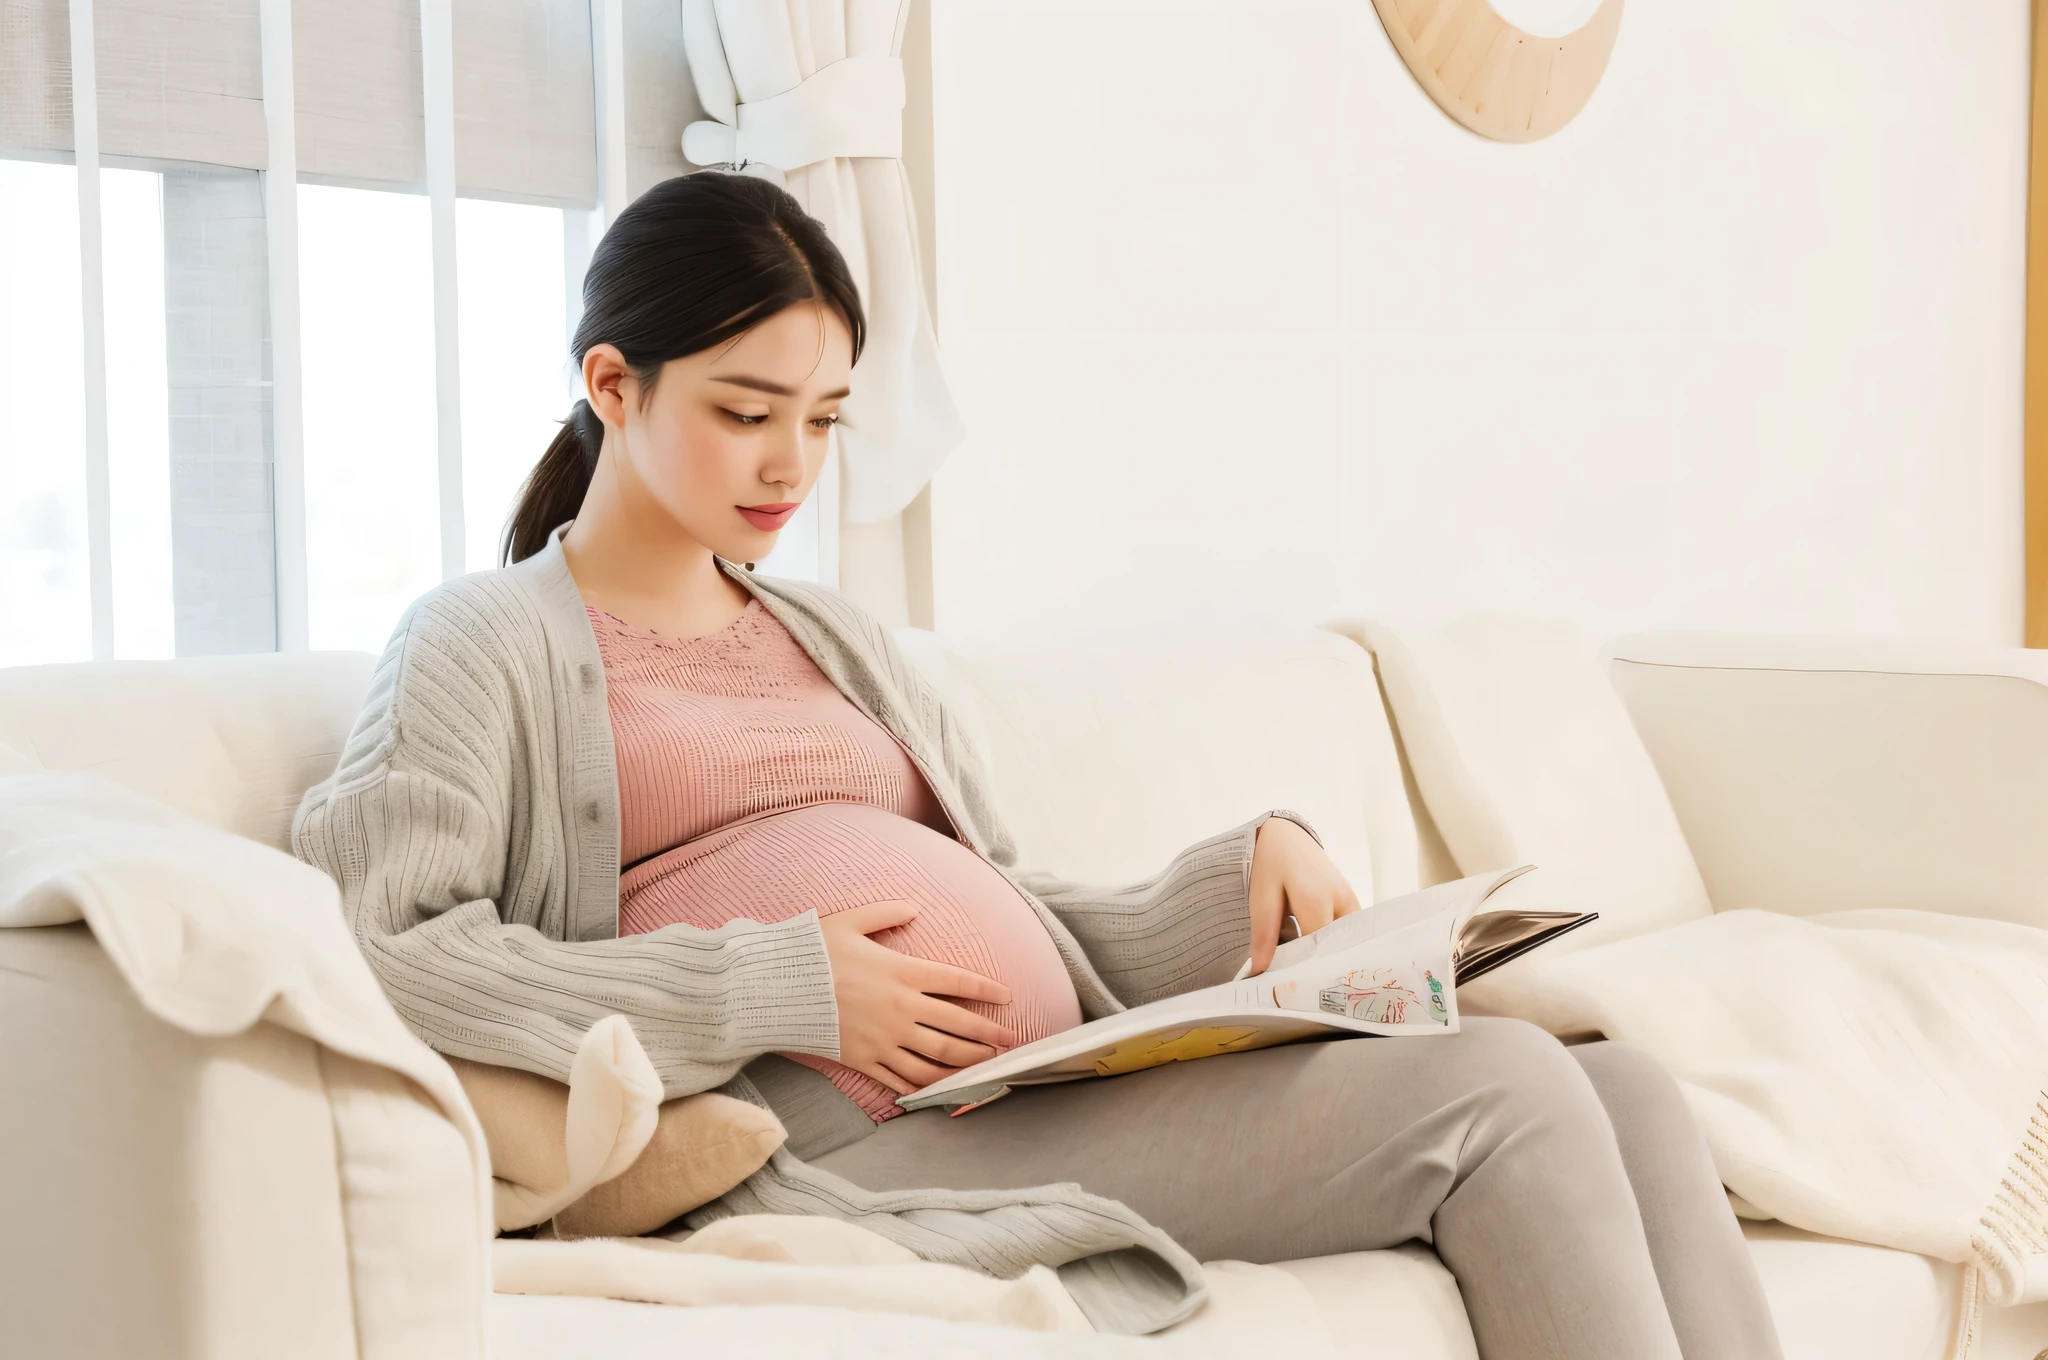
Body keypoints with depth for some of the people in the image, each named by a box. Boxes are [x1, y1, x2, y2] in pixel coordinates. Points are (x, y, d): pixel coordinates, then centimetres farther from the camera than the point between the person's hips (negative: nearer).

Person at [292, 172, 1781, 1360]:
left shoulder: (841, 642, 27)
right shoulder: (489, 644, 7)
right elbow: (372, 935, -11)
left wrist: (1249, 864, 4)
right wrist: (775, 987, -15)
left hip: (1071, 1088, 7)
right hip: (865, 1141, -7)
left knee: (1622, 1091, -11)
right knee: (1503, 1092, -21)